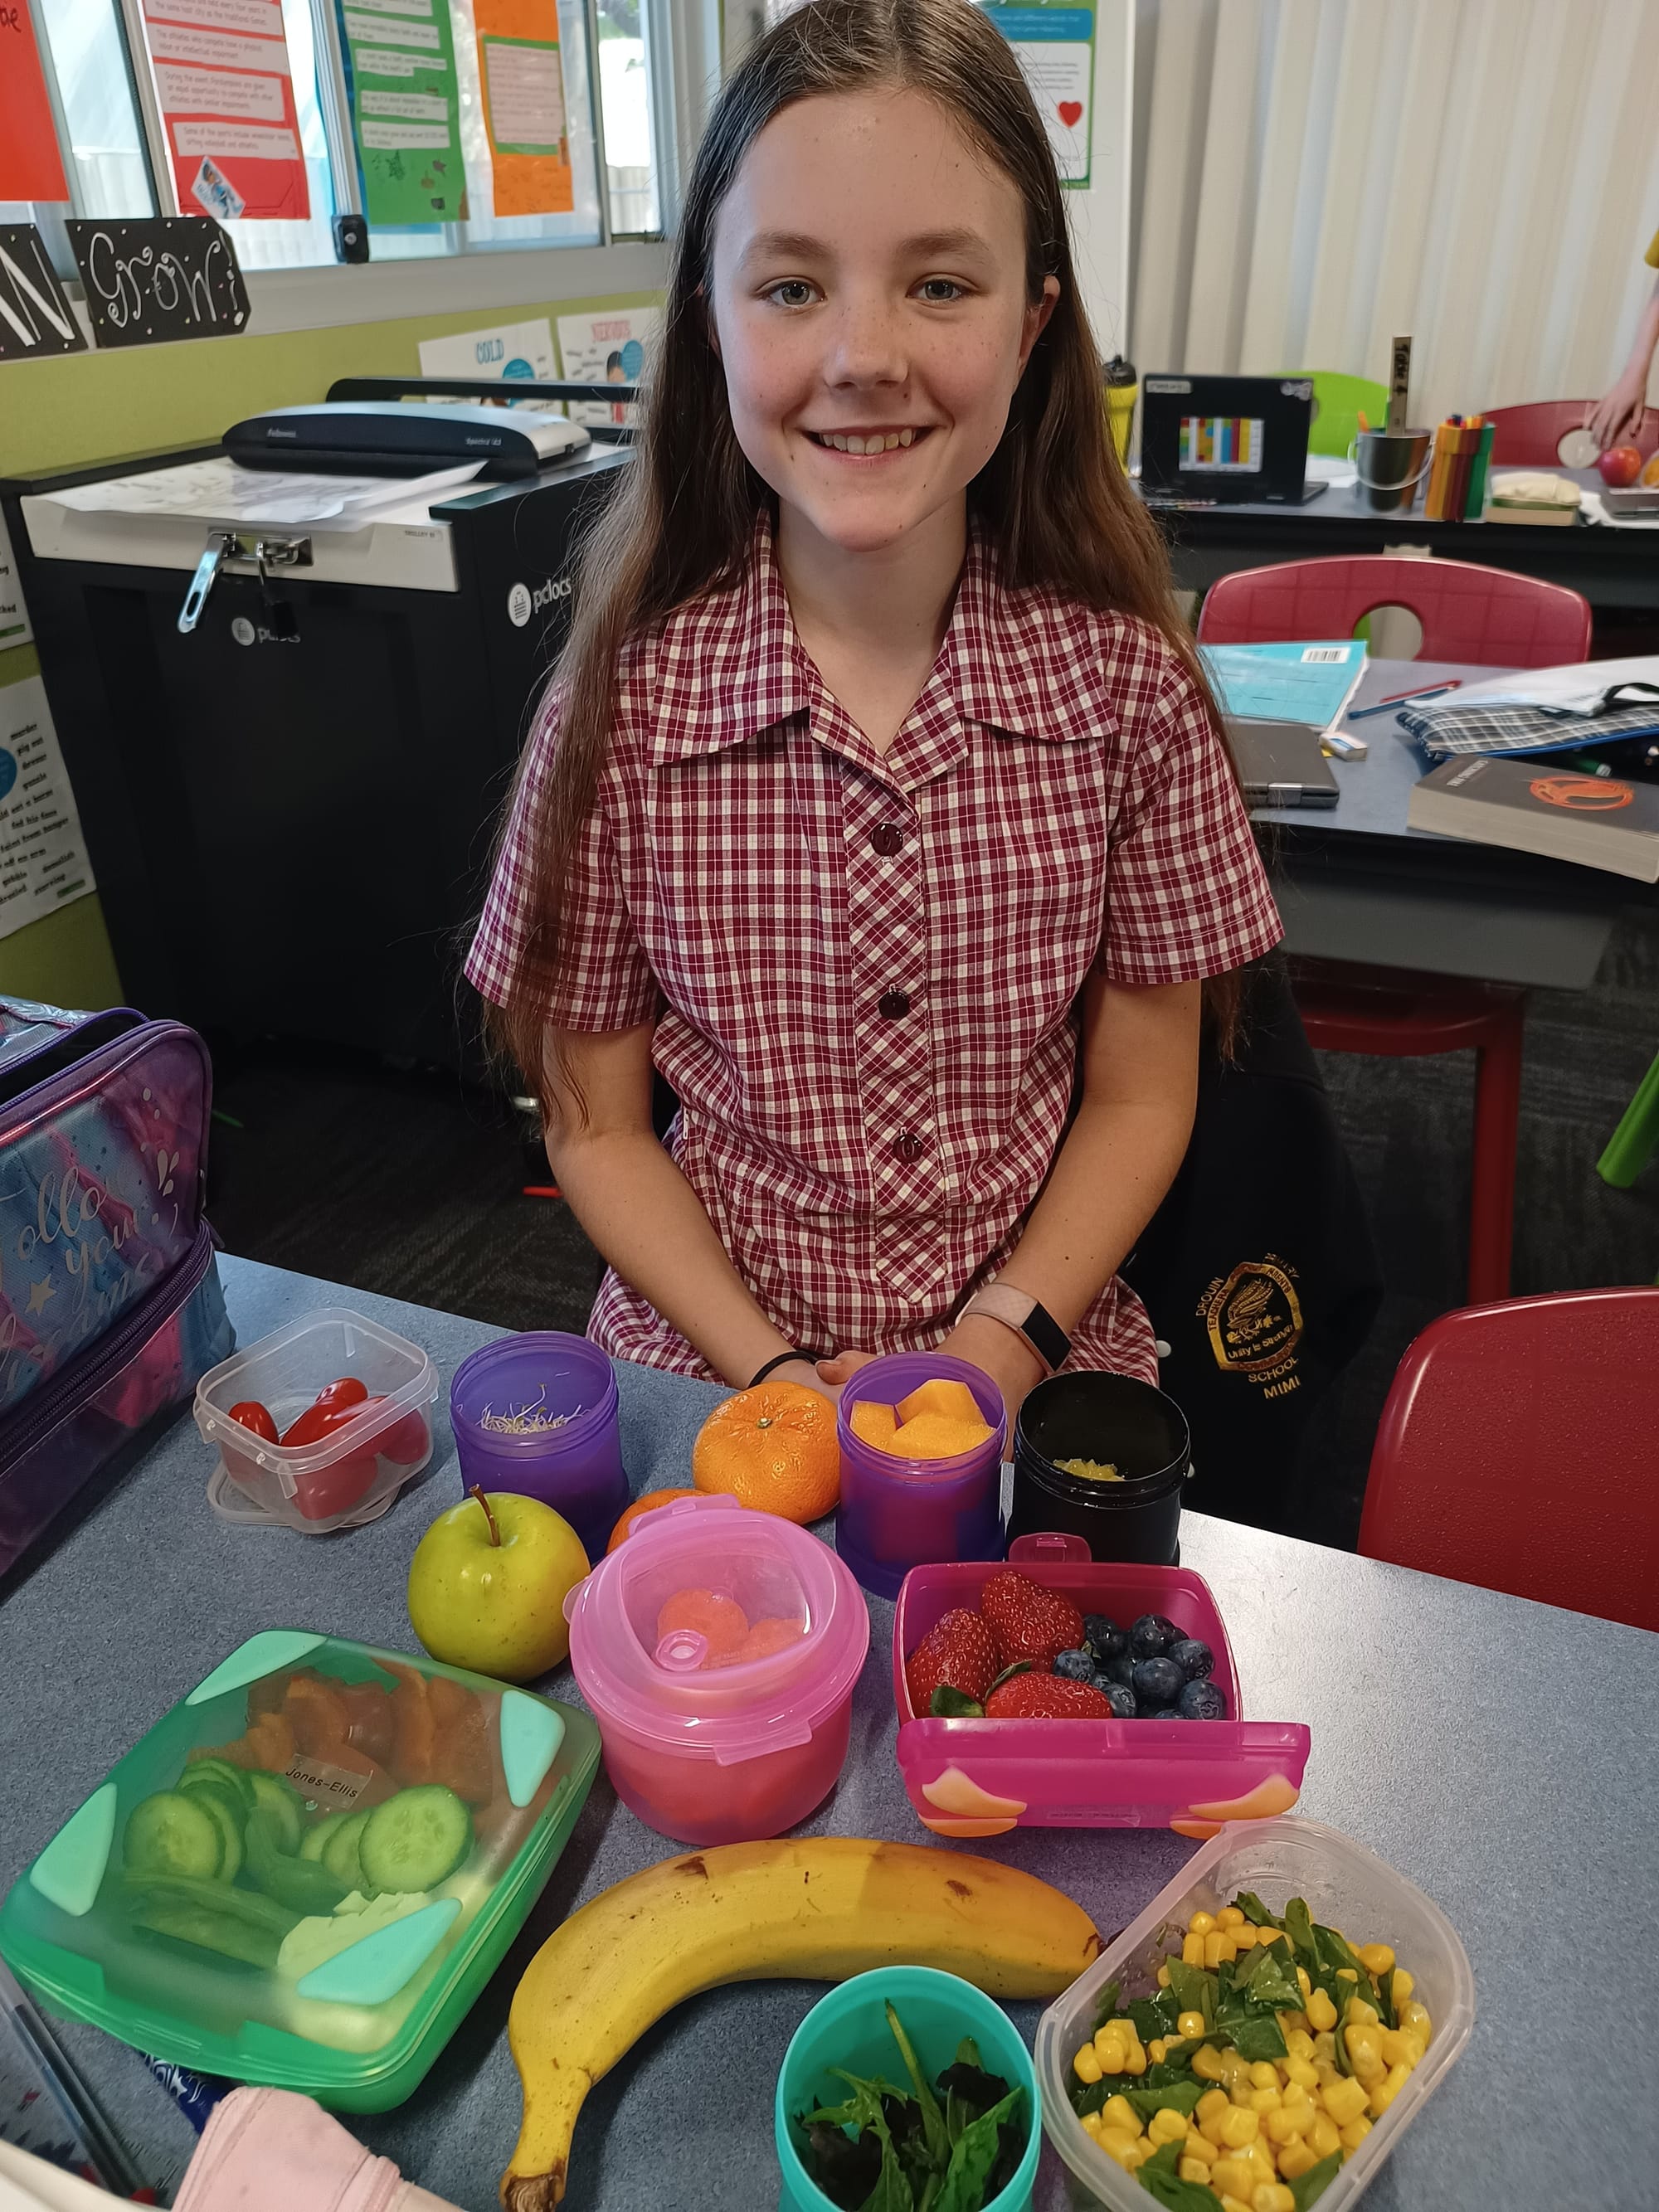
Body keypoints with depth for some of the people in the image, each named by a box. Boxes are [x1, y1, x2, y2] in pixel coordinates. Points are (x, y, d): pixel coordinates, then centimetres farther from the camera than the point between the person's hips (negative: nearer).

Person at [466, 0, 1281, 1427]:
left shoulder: (1124, 680, -7)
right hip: (714, 1360, 0)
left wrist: (1001, 1346, -11)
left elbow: (1139, 1097, 1)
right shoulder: (624, 703, -10)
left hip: (1034, 1354, 1)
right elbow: (597, 1125, -2)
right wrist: (773, 1371, -12)